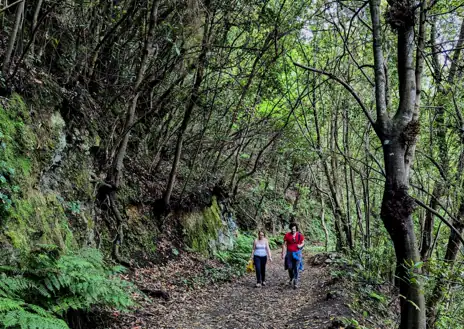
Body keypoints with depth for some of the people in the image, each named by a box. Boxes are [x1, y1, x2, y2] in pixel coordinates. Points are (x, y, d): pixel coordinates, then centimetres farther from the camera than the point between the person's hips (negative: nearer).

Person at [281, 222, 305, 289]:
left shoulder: (300, 235, -2)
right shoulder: (287, 235, -4)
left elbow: (303, 242, 13)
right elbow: (284, 245, -2)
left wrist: (300, 245, -10)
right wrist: (283, 254, -7)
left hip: (297, 253, 0)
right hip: (289, 253, 0)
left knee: (296, 268, -5)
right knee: (290, 267, 3)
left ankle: (295, 283, -2)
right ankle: (291, 278, 32)